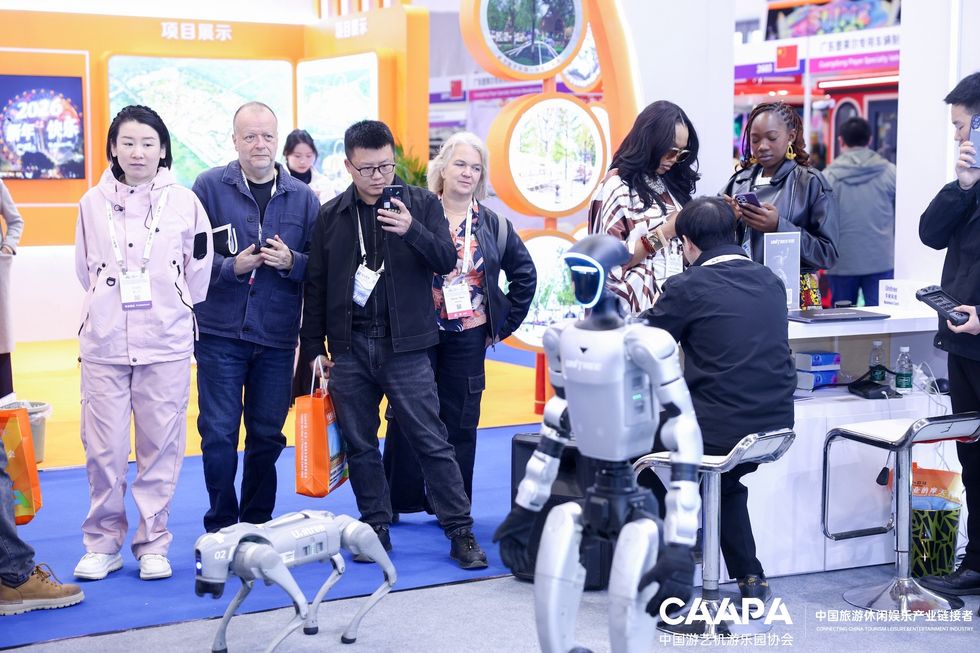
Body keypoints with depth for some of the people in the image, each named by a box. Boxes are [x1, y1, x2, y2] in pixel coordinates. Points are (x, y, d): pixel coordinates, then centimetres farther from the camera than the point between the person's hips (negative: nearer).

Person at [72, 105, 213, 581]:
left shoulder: (184, 202, 0)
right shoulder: (93, 203, 5)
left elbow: (199, 271, 6)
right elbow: (86, 270, 13)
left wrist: (171, 313, 10)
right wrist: (110, 310, 13)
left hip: (166, 345, -1)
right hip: (104, 344, 1)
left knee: (161, 446, 4)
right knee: (104, 449, 2)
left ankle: (153, 543, 15)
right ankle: (102, 543, 16)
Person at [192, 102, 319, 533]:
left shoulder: (302, 197, 7)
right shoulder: (210, 186, 0)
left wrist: (291, 261, -14)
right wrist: (231, 266, -18)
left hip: (277, 336, 2)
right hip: (220, 332, -2)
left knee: (268, 435, 9)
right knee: (219, 433, 0)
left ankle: (257, 525, 23)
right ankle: (222, 526, 14)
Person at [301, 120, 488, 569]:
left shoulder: (422, 203, 1)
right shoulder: (331, 215, 6)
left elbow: (447, 262, -6)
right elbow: (316, 286, 10)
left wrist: (411, 230, -23)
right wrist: (315, 347, 8)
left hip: (404, 345, -3)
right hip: (349, 347, 3)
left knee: (431, 441, -3)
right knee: (359, 444, 8)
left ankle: (461, 533, 2)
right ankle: (376, 528, 21)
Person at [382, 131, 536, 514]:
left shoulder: (492, 224, 6)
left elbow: (524, 273, 13)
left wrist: (505, 323, 8)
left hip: (468, 338, 2)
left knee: (460, 423, 6)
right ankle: (398, 500, 14)